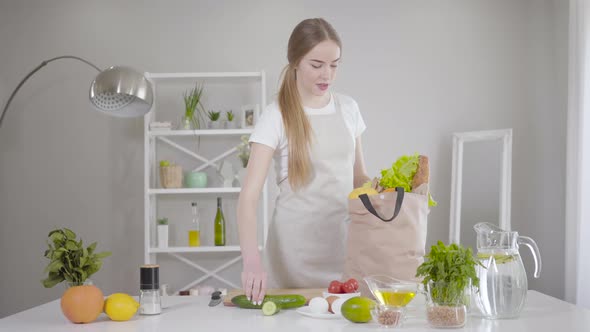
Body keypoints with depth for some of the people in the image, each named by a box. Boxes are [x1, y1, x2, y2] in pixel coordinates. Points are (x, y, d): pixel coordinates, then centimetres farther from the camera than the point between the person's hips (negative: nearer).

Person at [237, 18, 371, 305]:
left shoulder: (348, 108, 5)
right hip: (297, 243, -4)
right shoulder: (276, 116, -10)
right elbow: (249, 196, -17)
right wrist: (251, 259, -31)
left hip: (343, 239, 4)